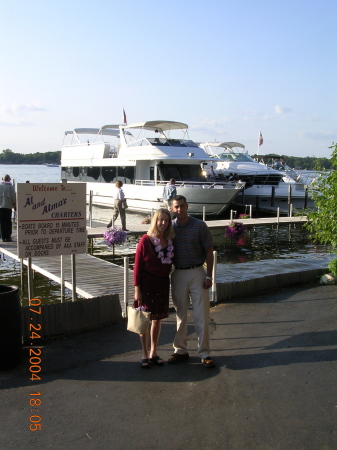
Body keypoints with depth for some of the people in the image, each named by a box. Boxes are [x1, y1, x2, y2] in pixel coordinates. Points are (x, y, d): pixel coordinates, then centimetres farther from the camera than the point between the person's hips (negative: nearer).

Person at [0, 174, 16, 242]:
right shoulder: (10, 187, -5)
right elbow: (13, 197, -5)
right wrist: (15, 205, 6)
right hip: (8, 206, -3)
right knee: (8, 222, 2)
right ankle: (8, 237, 0)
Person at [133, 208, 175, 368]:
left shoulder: (170, 241, 4)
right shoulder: (145, 240, -11)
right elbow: (137, 266, -10)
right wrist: (137, 288, -12)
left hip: (163, 283, 5)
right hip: (147, 283, -5)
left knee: (158, 318, 13)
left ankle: (153, 353, 26)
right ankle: (145, 354, 17)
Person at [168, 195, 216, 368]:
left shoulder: (199, 226, -5)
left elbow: (209, 251, -2)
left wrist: (209, 276, -7)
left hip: (197, 273, -2)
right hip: (178, 274, 2)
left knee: (202, 315, 0)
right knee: (180, 315, 11)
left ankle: (204, 353, 10)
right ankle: (180, 350, 23)